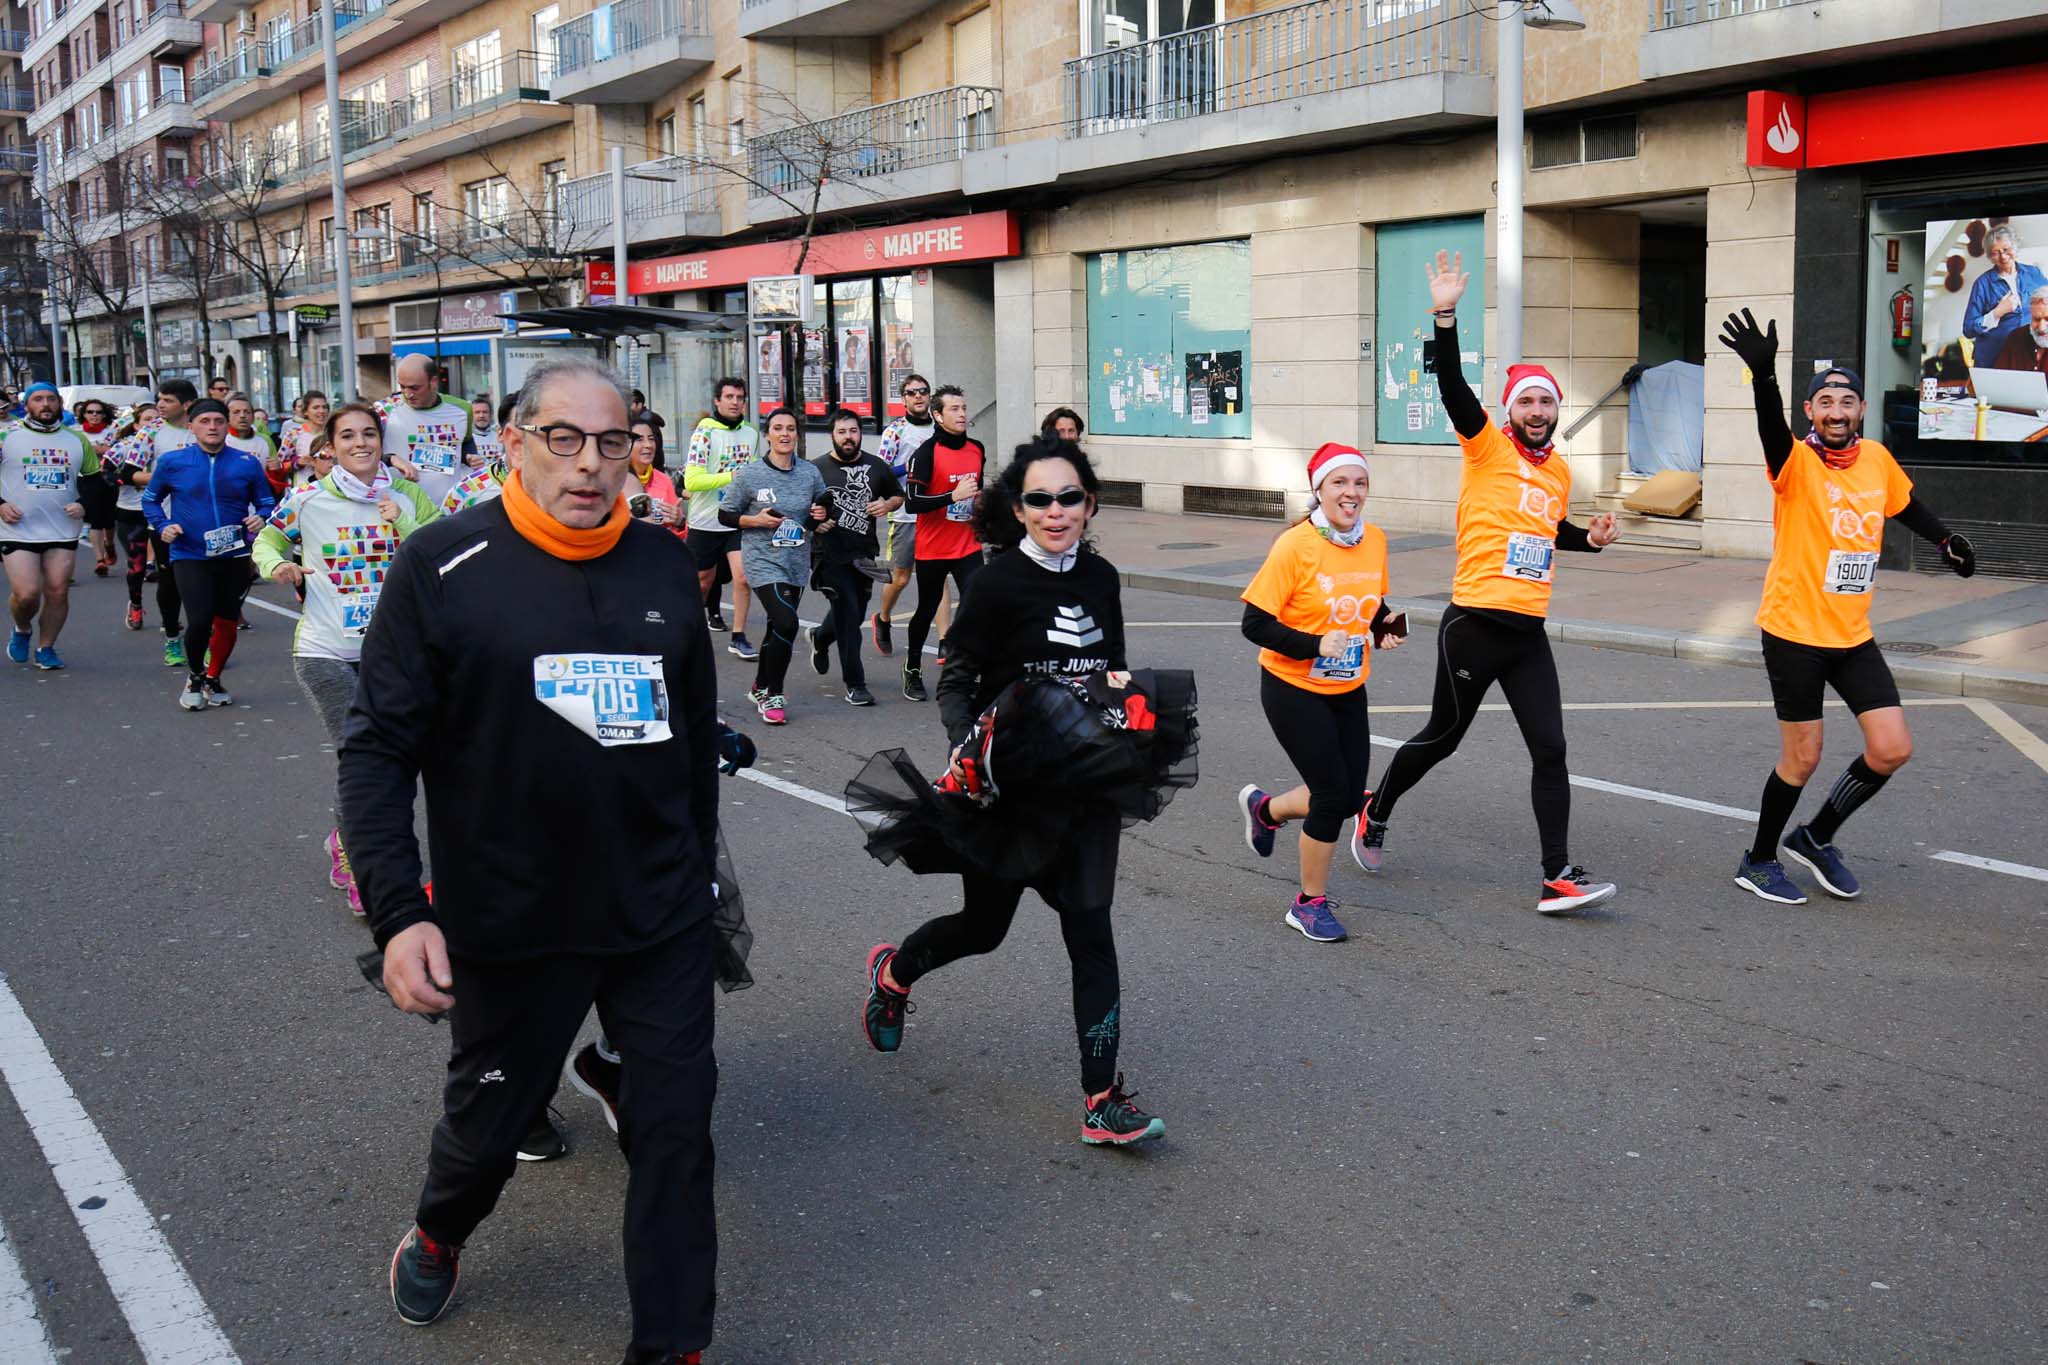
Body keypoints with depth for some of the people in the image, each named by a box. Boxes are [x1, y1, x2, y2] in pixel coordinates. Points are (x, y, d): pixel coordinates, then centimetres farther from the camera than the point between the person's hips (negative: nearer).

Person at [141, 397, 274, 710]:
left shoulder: (247, 463, 0)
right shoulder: (171, 462, 0)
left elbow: (267, 503, 7)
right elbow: (150, 499, 13)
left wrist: (261, 519, -14)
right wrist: (162, 526, -3)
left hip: (234, 556, 2)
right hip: (190, 556, -2)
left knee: (227, 622, 9)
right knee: (200, 621, -14)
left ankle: (213, 679, 34)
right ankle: (194, 676, 14)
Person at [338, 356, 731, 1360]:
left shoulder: (663, 563, 3)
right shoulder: (444, 567, -9)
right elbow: (377, 747, -10)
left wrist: (700, 870, 18)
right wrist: (397, 912, -18)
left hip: (663, 920, 3)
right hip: (509, 926, -2)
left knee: (675, 1128, 6)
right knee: (487, 1121, 16)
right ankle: (437, 1234, 50)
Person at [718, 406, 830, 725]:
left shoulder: (810, 473, 3)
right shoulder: (749, 474, -7)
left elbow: (824, 513, 17)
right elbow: (725, 516, -1)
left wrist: (822, 517, -6)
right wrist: (756, 521, -16)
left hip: (798, 564, 5)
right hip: (763, 562, -5)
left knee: (778, 627, 16)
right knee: (787, 623, -19)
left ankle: (760, 689, 35)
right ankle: (773, 696, -5)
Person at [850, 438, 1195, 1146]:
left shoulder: (1101, 577, 3)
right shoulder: (998, 582, -14)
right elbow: (956, 679, -10)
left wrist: (1125, 691, -4)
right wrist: (966, 750, -25)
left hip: (1086, 782, 4)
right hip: (1009, 787, -4)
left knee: (1090, 932, -3)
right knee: (984, 925, 12)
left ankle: (1103, 1102, 2)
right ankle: (892, 972, 45)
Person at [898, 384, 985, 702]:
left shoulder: (977, 450, 6)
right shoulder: (926, 453, -13)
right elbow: (912, 502, -22)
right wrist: (953, 496, -28)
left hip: (968, 547, 4)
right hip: (933, 549, -4)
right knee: (926, 612, 12)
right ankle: (913, 671, 33)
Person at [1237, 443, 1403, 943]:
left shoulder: (1375, 540, -1)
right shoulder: (1295, 546, -19)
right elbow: (1255, 624, -18)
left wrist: (1384, 631, -4)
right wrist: (1316, 646, -26)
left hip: (1348, 691, 6)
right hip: (1294, 689, -6)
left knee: (1348, 798, 9)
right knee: (1332, 793, -6)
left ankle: (1265, 809, 40)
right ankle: (1311, 902, 14)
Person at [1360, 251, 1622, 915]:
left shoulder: (1560, 469, 14)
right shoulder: (1488, 448, -4)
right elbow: (1452, 388, -20)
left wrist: (1590, 537, 11)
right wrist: (1445, 318, -31)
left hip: (1529, 632, 5)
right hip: (1473, 626, -5)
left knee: (1550, 749, -2)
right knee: (1443, 736, 8)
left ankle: (1558, 878, 0)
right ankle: (1376, 810, 34)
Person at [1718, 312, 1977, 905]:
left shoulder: (1877, 458, 3)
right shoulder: (1797, 462, -13)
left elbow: (1906, 504, 25)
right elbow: (1772, 430, -36)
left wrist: (1945, 539, 22)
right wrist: (1763, 374, -53)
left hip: (1853, 635, 6)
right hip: (1794, 632, -6)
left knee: (1892, 749, 1)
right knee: (1803, 758, 1)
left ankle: (1815, 838, 23)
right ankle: (1758, 861, 22)